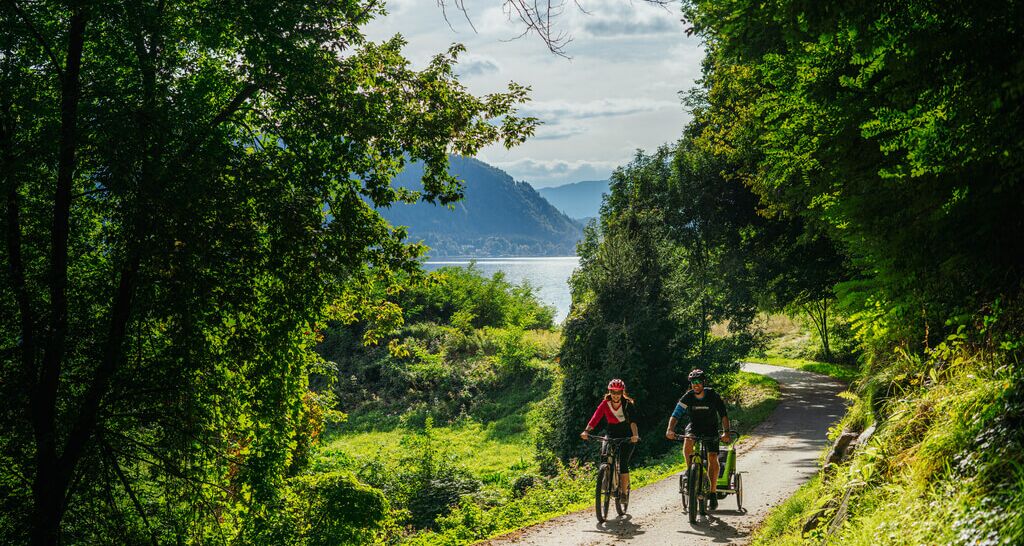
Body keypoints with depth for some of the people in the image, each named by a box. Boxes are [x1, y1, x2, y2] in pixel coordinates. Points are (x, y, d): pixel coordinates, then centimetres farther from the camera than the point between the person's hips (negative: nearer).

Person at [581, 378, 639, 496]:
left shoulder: (627, 404, -16)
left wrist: (635, 435, -49)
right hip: (612, 435, 2)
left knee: (623, 463, -17)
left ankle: (624, 491, -7)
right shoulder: (605, 404, -11)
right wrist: (586, 431, -40)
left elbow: (633, 421, -30)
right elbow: (596, 417, -24)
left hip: (627, 437, -2)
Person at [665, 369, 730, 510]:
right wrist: (670, 430, -38)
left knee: (713, 458, -14)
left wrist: (726, 432, -35)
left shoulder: (713, 396, -17)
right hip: (694, 426, 1)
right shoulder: (687, 397, -14)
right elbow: (675, 415, -20)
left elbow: (724, 415, -19)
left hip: (710, 428, -1)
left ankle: (713, 493, -4)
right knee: (688, 443, -32)